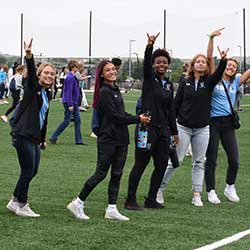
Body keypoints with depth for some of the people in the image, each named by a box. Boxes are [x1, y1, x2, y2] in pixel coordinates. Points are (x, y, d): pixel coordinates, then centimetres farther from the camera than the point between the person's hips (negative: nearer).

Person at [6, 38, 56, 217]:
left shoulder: (46, 94, 15)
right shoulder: (33, 88, -7)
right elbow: (31, 73, -28)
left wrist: (43, 139, 26)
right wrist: (29, 56, -46)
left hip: (34, 138, 9)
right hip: (23, 135, -9)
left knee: (32, 172, 13)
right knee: (28, 171, -2)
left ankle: (15, 201, 26)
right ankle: (21, 205, 11)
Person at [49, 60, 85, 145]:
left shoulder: (73, 77, 11)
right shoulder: (70, 78, -19)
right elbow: (68, 92, -22)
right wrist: (70, 105, -24)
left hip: (74, 103, 10)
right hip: (69, 103, -10)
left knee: (77, 120, 8)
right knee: (66, 121, -4)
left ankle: (78, 140, 10)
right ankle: (53, 137, 4)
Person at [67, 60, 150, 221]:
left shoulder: (116, 90, 15)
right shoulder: (104, 92, -12)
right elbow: (115, 116, -17)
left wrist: (136, 118, -1)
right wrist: (138, 119, -10)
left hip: (121, 138, 9)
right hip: (108, 139, -8)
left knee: (117, 174, 8)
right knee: (101, 173, -5)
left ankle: (112, 209, 12)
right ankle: (78, 203, 5)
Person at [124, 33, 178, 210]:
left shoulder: (169, 85, 14)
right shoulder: (149, 78, -3)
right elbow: (146, 63, -23)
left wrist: (174, 131, 17)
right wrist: (149, 46, -41)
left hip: (163, 130, 6)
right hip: (147, 127, -6)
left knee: (161, 166, 7)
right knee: (140, 165, -2)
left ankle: (151, 200, 18)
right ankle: (130, 201, 6)